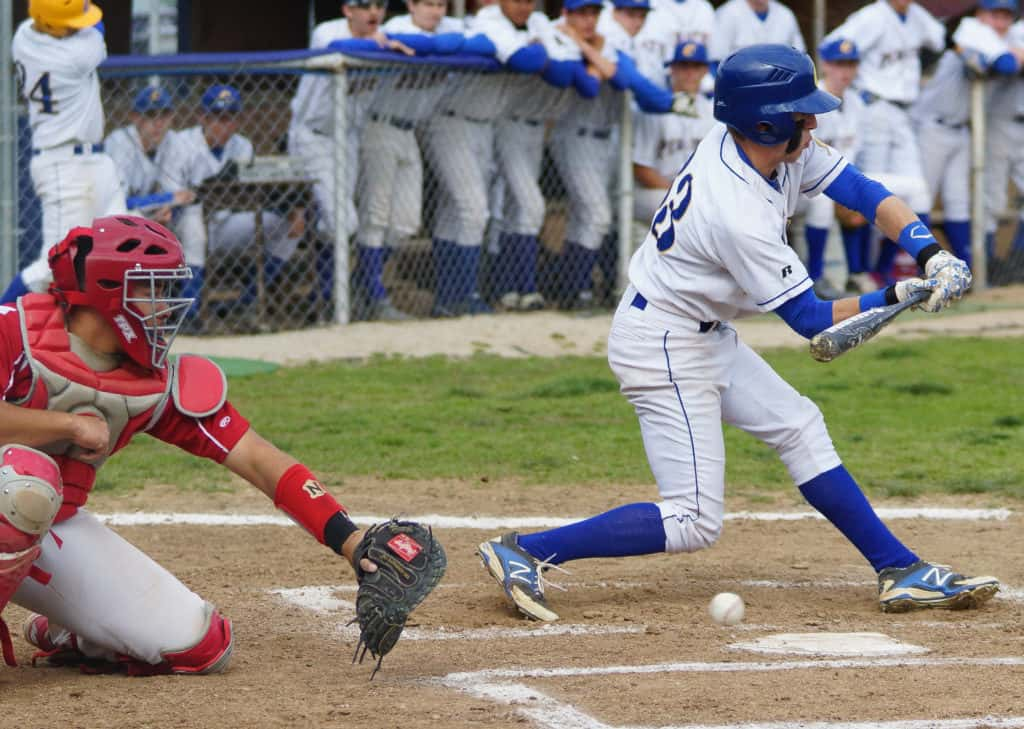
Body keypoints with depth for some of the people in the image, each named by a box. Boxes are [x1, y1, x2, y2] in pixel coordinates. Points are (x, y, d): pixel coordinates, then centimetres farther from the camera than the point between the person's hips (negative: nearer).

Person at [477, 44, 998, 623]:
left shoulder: (773, 145, -7)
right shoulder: (741, 217, -31)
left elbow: (866, 193, -3)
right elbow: (812, 320, -20)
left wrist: (932, 254, -16)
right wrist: (899, 296, -19)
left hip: (707, 336, 10)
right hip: (663, 348, -10)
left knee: (800, 428, 12)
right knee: (695, 522, -9)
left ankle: (902, 572, 18)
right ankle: (523, 553, -7)